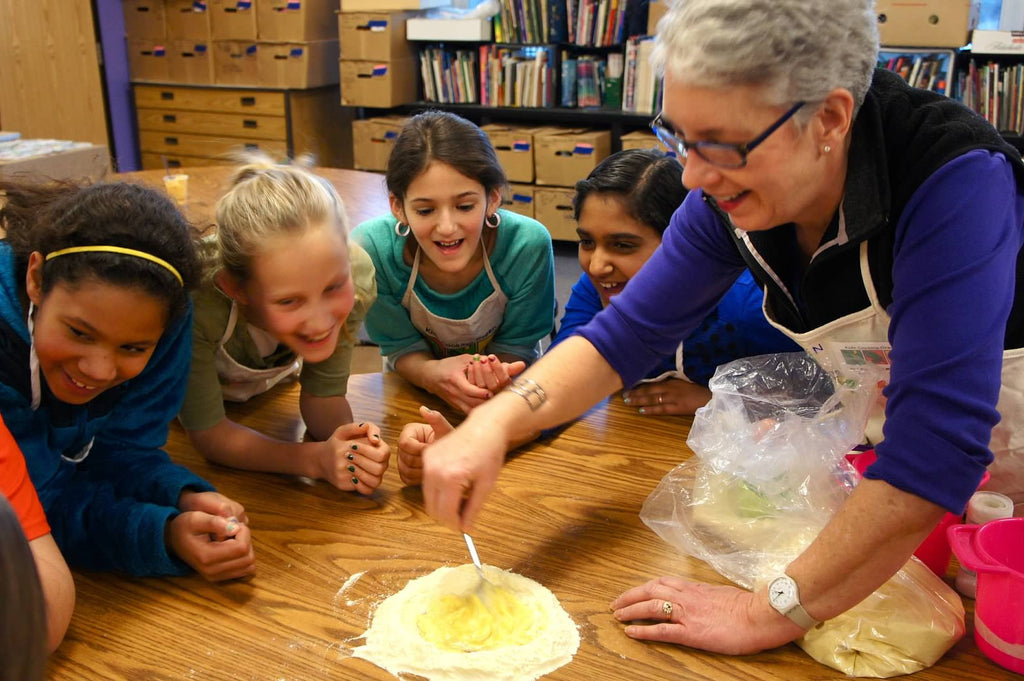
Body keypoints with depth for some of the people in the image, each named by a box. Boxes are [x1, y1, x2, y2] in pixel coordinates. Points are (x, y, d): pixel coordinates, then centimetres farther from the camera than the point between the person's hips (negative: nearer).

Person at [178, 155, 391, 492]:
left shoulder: (353, 272, -31)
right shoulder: (195, 297, -40)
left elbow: (323, 396, -17)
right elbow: (208, 433, -26)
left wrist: (351, 443, -38)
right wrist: (317, 458, -40)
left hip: (269, 383, 3)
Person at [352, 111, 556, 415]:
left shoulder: (528, 245, -27)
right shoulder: (371, 248, -26)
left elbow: (514, 348, -13)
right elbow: (402, 349, -12)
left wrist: (495, 374, -35)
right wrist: (432, 372, -34)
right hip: (418, 390, 0)